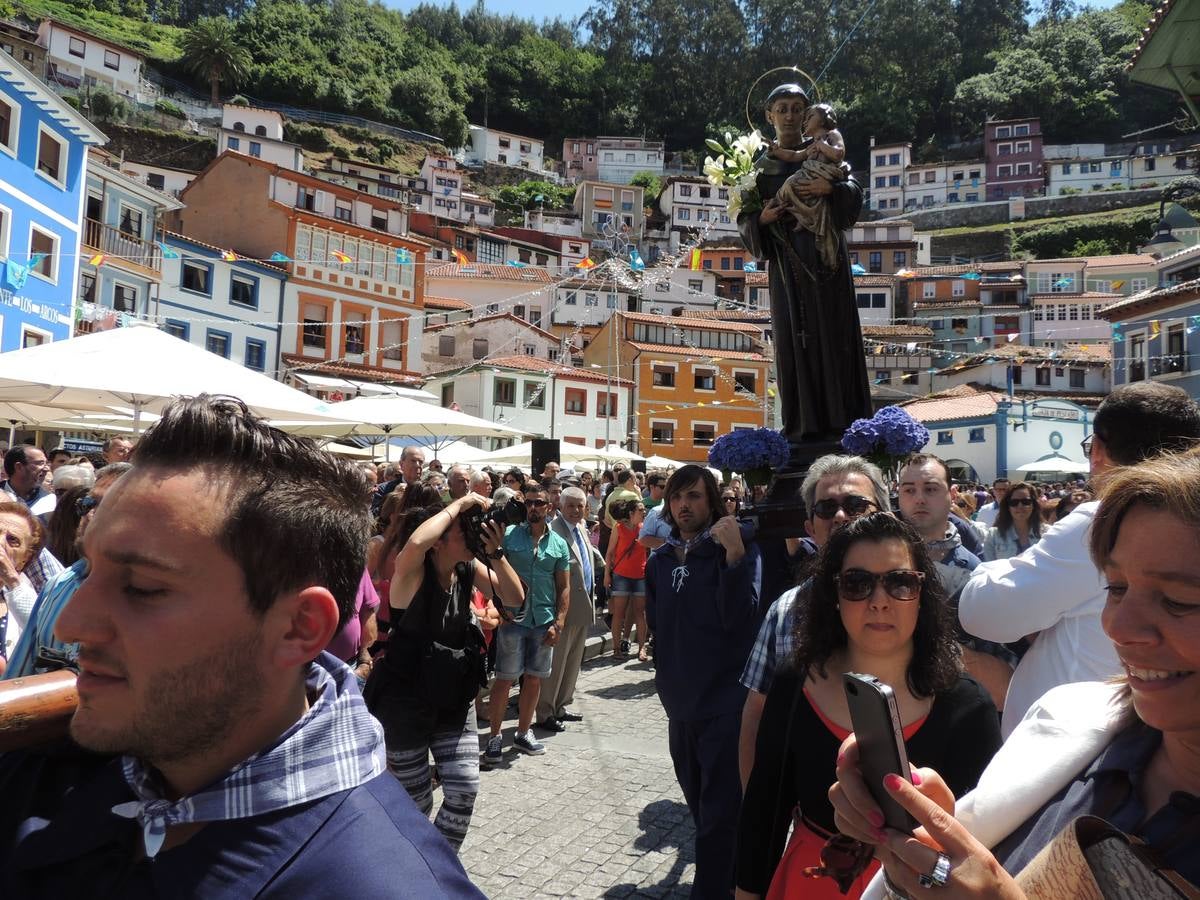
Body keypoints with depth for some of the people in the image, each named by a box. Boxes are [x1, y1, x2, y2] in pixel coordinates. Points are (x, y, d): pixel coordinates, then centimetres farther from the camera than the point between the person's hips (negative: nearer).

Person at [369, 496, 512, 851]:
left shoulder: (469, 568, -2)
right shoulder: (413, 573, -19)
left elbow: (515, 596, -5)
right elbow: (415, 543, -42)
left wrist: (495, 552, -17)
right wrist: (458, 504, -31)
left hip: (453, 699, 5)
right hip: (404, 702, -5)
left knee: (465, 790, 4)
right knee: (417, 802, 8)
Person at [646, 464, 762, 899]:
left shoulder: (739, 551, -10)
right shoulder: (660, 560, 5)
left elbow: (740, 620, -23)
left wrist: (734, 554, -32)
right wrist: (669, 673, 12)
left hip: (725, 702, -6)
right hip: (681, 702, 6)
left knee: (719, 815, 0)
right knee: (699, 808, 21)